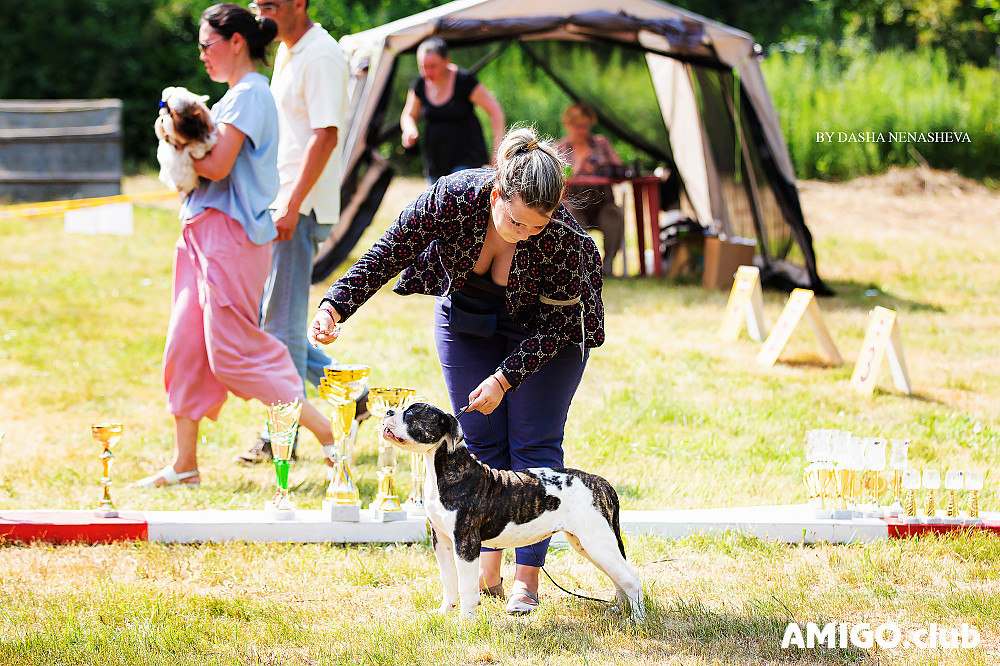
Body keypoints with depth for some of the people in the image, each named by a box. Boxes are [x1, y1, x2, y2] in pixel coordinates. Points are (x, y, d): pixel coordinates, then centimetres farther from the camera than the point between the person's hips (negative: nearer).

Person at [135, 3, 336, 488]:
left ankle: (330, 436, -4)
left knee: (233, 355, -9)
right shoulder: (238, 94, 19)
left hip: (232, 233, -10)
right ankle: (184, 465, 12)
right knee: (186, 346, 8)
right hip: (208, 231, 10)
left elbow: (217, 166, -20)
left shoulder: (249, 94, -12)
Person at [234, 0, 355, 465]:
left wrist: (292, 205, -24)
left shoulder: (320, 56, -14)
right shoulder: (286, 52, 16)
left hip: (301, 207, -10)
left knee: (282, 323, -5)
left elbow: (325, 135, -20)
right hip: (277, 204, 10)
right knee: (255, 314, 12)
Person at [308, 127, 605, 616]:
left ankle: (526, 579, -1)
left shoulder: (562, 237, -37)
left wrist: (505, 378, -30)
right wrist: (334, 308, -35)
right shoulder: (454, 198, -34)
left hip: (542, 328, -2)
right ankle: (486, 572, 7)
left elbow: (555, 323, -24)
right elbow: (387, 254, -25)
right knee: (481, 441, 1)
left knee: (534, 443, -5)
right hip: (466, 312, 2)